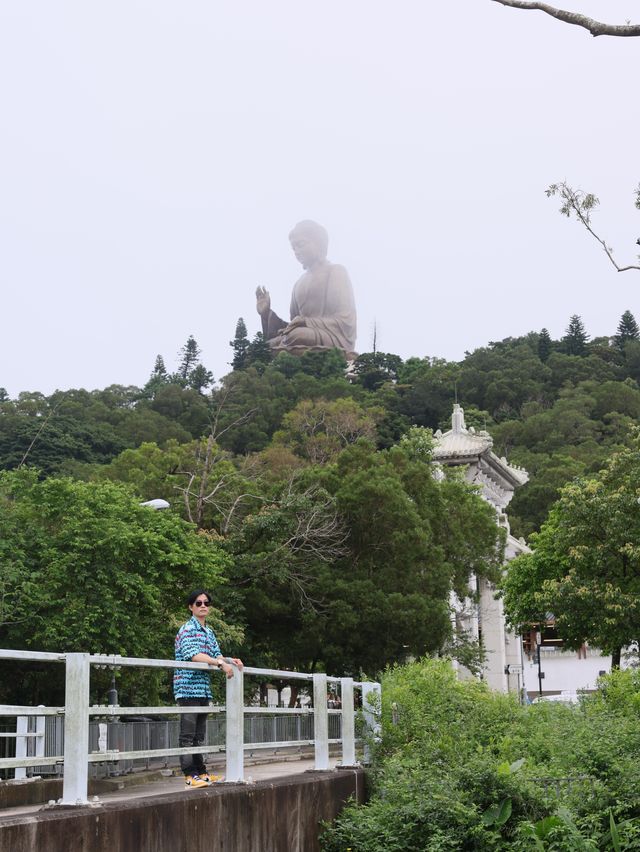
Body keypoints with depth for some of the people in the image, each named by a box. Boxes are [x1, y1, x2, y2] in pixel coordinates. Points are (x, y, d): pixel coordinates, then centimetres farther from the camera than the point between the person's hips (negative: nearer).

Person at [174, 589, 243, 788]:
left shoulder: (209, 632, 19)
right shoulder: (188, 629, -8)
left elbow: (216, 655, 13)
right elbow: (194, 655, -21)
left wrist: (230, 660, -8)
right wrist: (221, 663, -27)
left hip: (203, 688, 9)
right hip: (188, 687, -9)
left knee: (199, 734, 13)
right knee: (187, 734, -7)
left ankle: (200, 772, 18)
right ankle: (190, 775, -7)